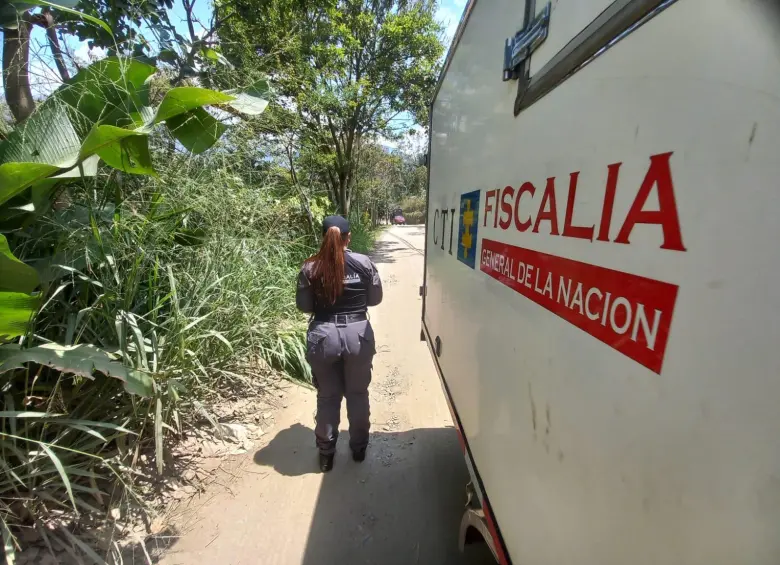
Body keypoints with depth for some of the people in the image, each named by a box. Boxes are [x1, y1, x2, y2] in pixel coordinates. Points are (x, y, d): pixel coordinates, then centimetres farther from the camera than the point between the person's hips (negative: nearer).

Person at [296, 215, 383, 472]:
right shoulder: (364, 263, -5)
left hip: (323, 336, 0)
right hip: (358, 334, 1)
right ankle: (359, 448, 36)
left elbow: (304, 306, 1)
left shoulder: (310, 268, -6)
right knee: (358, 393, 18)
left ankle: (326, 453, 32)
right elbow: (375, 298, 3)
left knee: (327, 397, 17)